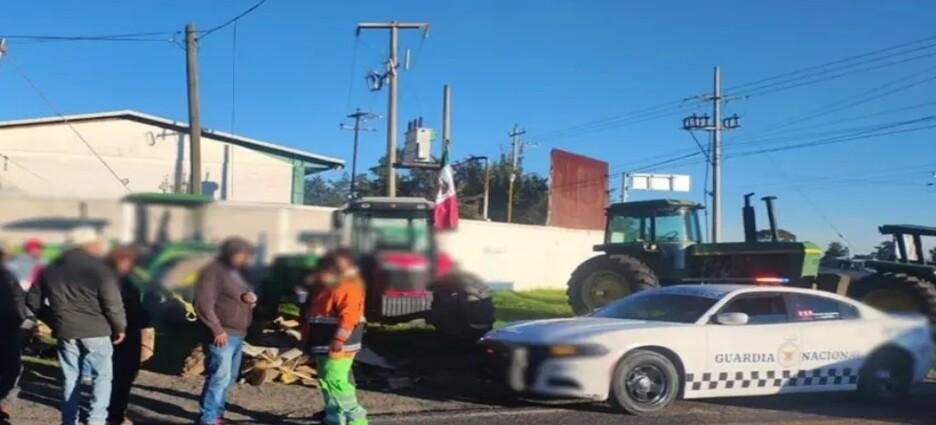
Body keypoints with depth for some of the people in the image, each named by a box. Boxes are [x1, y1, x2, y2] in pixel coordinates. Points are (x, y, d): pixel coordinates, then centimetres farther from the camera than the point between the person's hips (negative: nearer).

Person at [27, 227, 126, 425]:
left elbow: (33, 300, 14)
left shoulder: (50, 270, 10)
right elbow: (112, 302, -12)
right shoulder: (99, 268, -9)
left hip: (65, 331, 5)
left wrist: (54, 321, 20)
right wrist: (120, 327, 0)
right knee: (102, 375, 4)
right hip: (96, 330, -5)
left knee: (71, 378, 14)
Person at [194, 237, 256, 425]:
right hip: (222, 335, -10)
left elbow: (241, 298, 27)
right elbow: (203, 304, -19)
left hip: (237, 335, 10)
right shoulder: (213, 272, -10)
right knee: (219, 377, -11)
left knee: (229, 378, 14)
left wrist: (249, 297, 2)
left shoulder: (236, 272, 18)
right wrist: (217, 329, -22)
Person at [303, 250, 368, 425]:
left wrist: (339, 339, -31)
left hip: (337, 346, -11)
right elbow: (314, 316, 24)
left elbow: (348, 316, -26)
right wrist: (307, 338, 24)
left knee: (334, 381, -15)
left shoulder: (347, 288, -15)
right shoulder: (327, 288, 17)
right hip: (323, 346, 11)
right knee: (327, 381, 12)